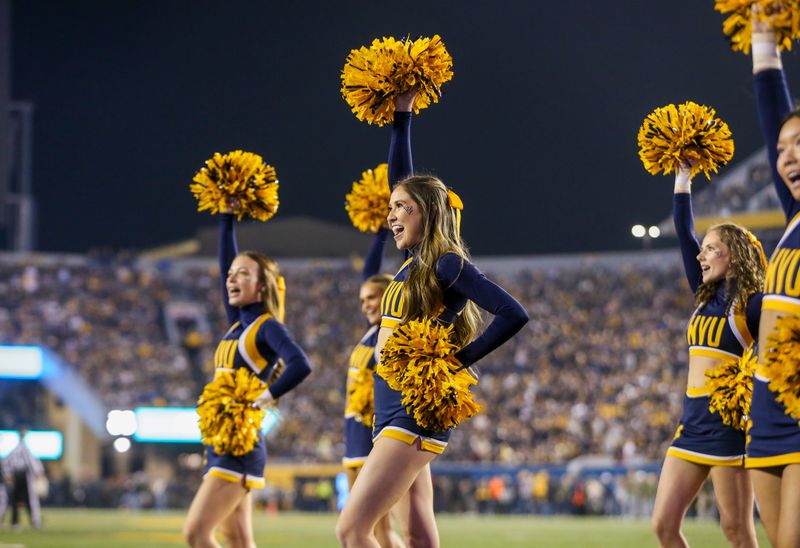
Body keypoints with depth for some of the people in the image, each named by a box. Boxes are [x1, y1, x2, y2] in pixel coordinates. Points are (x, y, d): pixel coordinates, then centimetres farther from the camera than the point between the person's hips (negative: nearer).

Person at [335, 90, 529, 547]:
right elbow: (407, 183, 24)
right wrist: (402, 114, 22)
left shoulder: (447, 265, -10)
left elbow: (514, 314, -18)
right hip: (394, 417, 8)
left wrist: (460, 360, -16)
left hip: (414, 417, -8)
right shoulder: (413, 264, 13)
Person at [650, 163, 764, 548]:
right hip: (693, 420, 7)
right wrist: (683, 175, 16)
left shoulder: (753, 304, -4)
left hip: (728, 420, -7)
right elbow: (683, 231, 17)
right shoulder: (705, 296, 15)